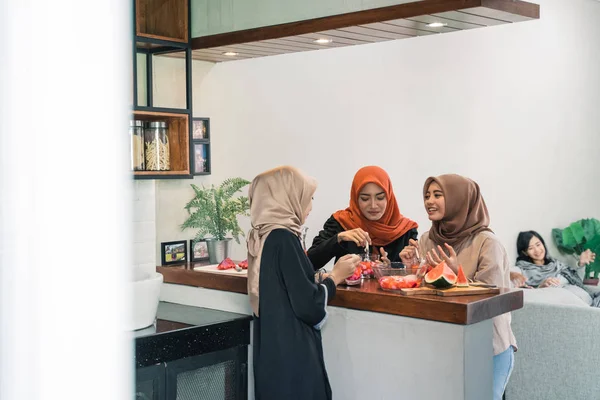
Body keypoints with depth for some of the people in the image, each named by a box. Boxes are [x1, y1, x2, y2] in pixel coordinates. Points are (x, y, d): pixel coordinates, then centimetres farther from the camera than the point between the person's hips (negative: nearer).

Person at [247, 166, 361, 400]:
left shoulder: (263, 237, 7)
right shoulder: (283, 239, -19)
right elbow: (308, 305, -20)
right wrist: (336, 276, -4)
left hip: (273, 347, 9)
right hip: (290, 352, -9)